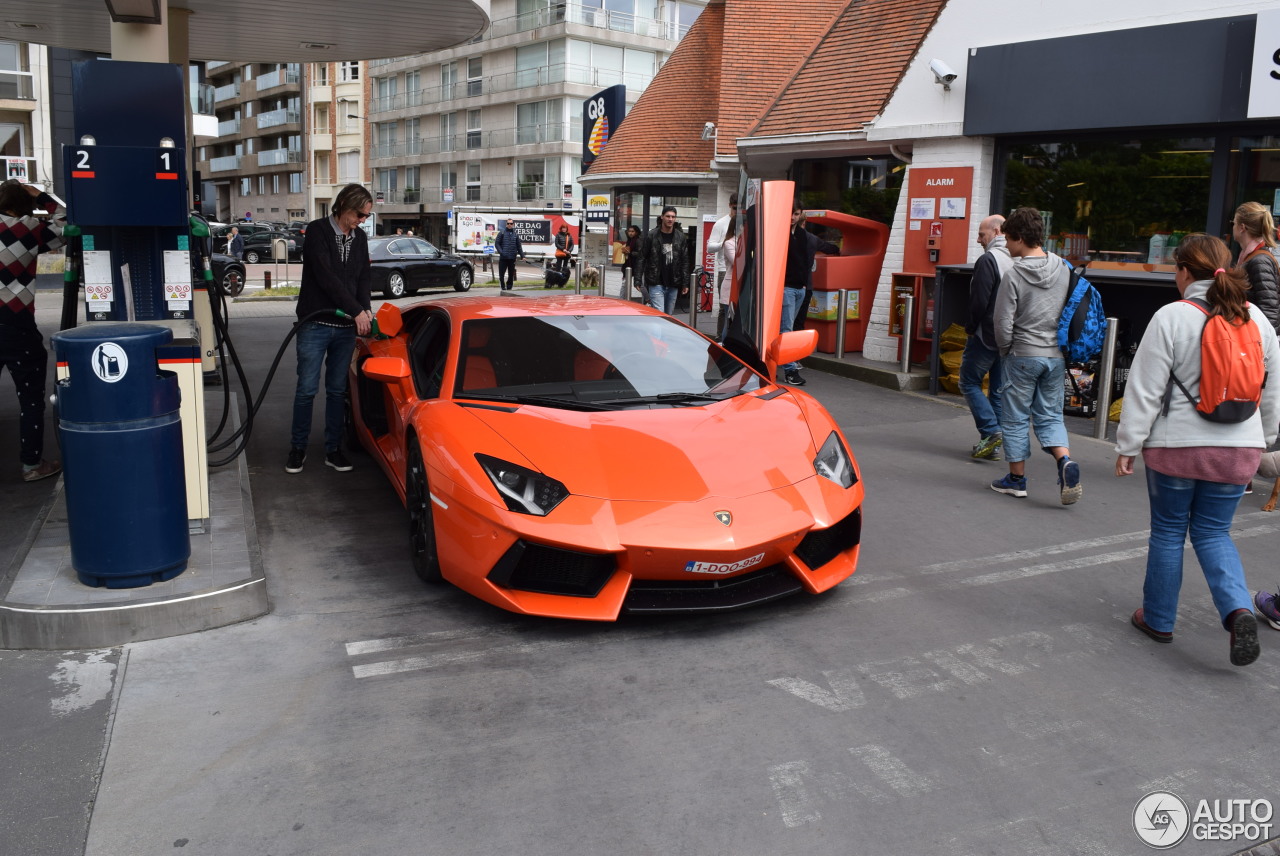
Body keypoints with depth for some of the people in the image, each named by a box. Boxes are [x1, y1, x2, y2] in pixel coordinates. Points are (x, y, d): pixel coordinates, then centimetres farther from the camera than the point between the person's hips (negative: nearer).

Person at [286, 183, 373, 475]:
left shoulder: (360, 238, 10)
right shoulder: (317, 231, -7)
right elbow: (325, 276, -16)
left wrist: (365, 309, -8)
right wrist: (357, 311, -18)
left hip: (346, 327, 5)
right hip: (315, 324, -4)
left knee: (337, 390, 9)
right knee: (307, 389, 0)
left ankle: (333, 449, 17)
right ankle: (298, 448, 14)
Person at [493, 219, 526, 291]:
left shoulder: (515, 235, 12)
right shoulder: (502, 233, 4)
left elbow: (519, 246, 15)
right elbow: (497, 244, 0)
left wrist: (522, 256, 8)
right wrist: (501, 252, -14)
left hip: (512, 258, 2)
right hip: (503, 258, -2)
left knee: (511, 274, 6)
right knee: (501, 274, -4)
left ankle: (509, 288, 16)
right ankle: (503, 287, 8)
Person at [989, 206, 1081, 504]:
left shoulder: (1013, 275, -14)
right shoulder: (1064, 269, 3)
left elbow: (1003, 323, -13)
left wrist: (1005, 349, 4)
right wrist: (1062, 345, 14)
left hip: (1022, 356, -5)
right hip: (1056, 356, 5)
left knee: (1016, 418, 8)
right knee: (1050, 415, 14)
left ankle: (1016, 479, 17)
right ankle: (1065, 461, -10)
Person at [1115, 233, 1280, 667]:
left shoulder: (1171, 317, -12)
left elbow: (1145, 388, -12)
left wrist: (1128, 444, -4)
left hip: (1176, 446, -4)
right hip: (1239, 449, 4)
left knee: (1167, 531, 11)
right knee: (1213, 533, 15)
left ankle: (1158, 618, 23)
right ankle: (1238, 610, -6)